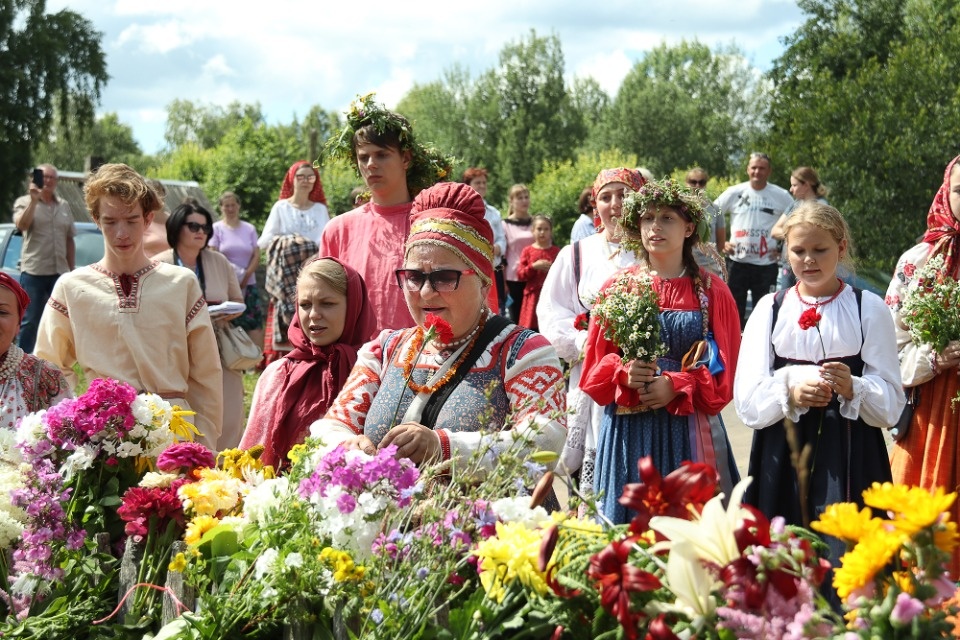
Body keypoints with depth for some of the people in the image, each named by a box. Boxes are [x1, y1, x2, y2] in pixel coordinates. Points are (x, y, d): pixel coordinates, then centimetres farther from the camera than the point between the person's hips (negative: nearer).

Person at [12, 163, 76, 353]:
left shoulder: (64, 206, 13)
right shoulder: (24, 202, 3)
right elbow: (21, 225, -17)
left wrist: (72, 270, 13)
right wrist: (34, 200, -21)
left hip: (59, 272, 4)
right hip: (33, 272, -4)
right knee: (30, 321, -2)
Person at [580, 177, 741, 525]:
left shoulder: (711, 292, 3)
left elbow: (723, 371, 2)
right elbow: (593, 365, 7)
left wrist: (676, 386, -14)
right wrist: (623, 372, -14)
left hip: (689, 431, -1)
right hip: (627, 430, 1)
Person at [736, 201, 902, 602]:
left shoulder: (869, 309, 5)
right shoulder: (770, 309, 10)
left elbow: (891, 404, 0)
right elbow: (747, 402, 0)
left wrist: (852, 388, -19)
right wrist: (791, 393, -18)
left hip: (849, 462, -1)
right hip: (783, 461, 1)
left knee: (844, 565, -8)